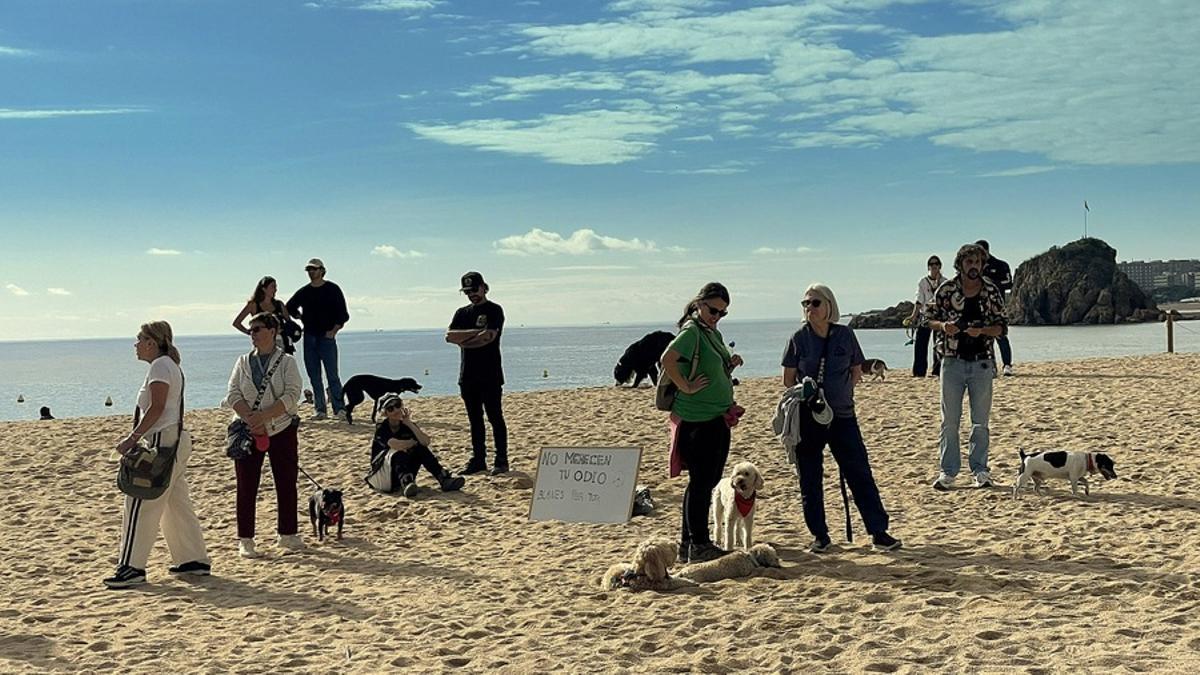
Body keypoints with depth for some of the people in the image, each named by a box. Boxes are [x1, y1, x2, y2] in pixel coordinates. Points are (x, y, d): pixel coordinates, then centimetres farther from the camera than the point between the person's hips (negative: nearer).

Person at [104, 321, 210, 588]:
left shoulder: (160, 365, -10)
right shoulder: (171, 365, 20)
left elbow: (157, 408, -19)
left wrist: (132, 438, -21)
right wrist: (136, 436, 17)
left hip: (163, 439, -11)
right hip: (176, 439, 11)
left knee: (142, 504, -9)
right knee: (177, 503, 14)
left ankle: (132, 567, -9)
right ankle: (195, 559, 17)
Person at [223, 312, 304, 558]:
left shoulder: (286, 362, 0)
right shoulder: (243, 362, 9)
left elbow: (292, 396, -11)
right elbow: (233, 395, 0)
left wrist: (264, 415, -21)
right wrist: (251, 419, -16)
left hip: (281, 430, -1)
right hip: (249, 433, 1)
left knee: (286, 484, 5)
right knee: (246, 486, -1)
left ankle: (287, 534, 19)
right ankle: (245, 540, 7)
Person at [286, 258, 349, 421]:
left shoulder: (332, 290, 0)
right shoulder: (303, 292, 11)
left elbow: (343, 315, -2)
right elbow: (289, 308, 27)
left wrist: (333, 331, -10)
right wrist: (299, 317, 13)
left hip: (327, 337, -5)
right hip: (309, 337, 5)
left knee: (332, 375, -9)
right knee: (314, 377, 4)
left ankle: (339, 409, -7)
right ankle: (320, 410, 8)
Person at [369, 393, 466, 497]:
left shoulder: (407, 425, 3)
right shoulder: (381, 428, -10)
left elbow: (426, 442, -16)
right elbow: (395, 445, -30)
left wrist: (409, 423, -17)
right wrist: (413, 442, -12)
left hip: (405, 473, 5)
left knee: (421, 449, -17)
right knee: (399, 453, -32)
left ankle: (444, 479, -26)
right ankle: (406, 484, -57)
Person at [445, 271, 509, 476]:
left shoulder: (494, 310, -1)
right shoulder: (462, 313, 16)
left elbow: (489, 336, -16)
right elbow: (449, 336, 0)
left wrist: (463, 341, -6)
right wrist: (475, 332, -11)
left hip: (490, 375, -6)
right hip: (468, 374, 6)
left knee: (495, 417, -4)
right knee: (475, 419, 8)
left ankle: (501, 461, -1)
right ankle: (478, 461, 13)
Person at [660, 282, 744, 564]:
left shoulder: (713, 333, 16)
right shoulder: (692, 331, -13)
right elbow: (667, 359, -29)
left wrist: (730, 364, 7)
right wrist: (687, 387, -24)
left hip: (717, 418, 10)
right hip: (698, 420, -10)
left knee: (708, 479, 14)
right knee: (701, 482, -4)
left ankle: (688, 544, 22)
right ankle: (698, 546, 3)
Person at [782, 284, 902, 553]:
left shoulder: (845, 335, 0)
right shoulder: (799, 338, -1)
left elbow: (856, 372, 10)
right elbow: (788, 380, 5)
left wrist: (840, 391, -3)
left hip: (842, 416, 0)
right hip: (807, 418, 0)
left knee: (860, 474, -2)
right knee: (810, 480, 3)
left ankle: (879, 532, 3)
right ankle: (820, 536, 14)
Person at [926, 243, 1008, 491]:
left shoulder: (992, 291, 1)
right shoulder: (946, 289, -1)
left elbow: (1001, 326, 3)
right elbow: (932, 320, 6)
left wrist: (981, 331, -16)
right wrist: (944, 326, -16)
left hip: (982, 362, 1)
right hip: (952, 361, -1)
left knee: (980, 421, 7)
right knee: (949, 420, 2)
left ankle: (980, 470, 15)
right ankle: (947, 471, 8)